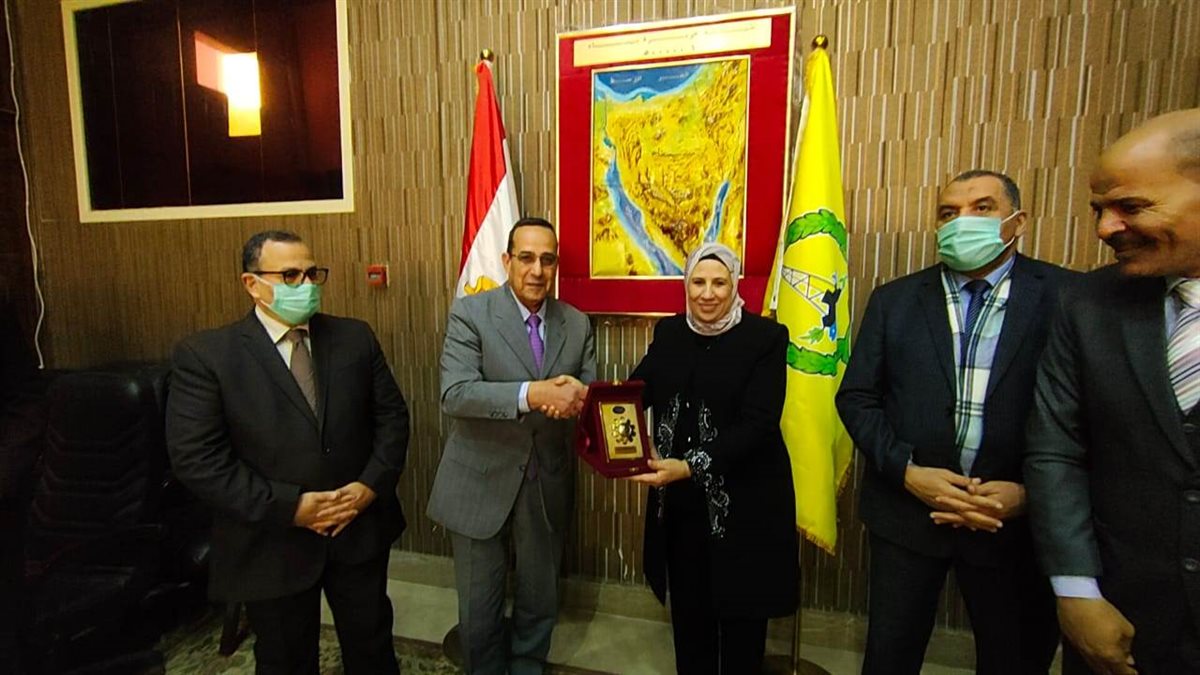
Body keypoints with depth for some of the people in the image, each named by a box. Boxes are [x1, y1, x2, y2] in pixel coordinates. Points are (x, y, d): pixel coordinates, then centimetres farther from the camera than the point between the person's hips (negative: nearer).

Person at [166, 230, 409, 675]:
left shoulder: (355, 337, -1)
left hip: (360, 528, 2)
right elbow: (197, 460, -15)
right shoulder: (205, 355, -10)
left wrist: (371, 485, -12)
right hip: (273, 544, -2)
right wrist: (290, 506, -18)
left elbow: (391, 416, 1)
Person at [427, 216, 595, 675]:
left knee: (540, 602, 21)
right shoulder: (470, 312, -10)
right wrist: (530, 394, -35)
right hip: (481, 482, -2)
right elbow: (455, 394, -21)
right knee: (479, 607, 17)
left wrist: (579, 394, -24)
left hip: (547, 486, 3)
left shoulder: (577, 324, 1)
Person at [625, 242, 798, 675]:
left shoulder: (765, 337, -11)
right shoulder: (669, 333, 4)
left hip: (743, 502, -3)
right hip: (679, 504, 4)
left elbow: (757, 424, -19)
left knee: (741, 617, 16)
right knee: (687, 613, 19)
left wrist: (690, 466, -30)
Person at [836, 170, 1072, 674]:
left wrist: (1030, 491, -14)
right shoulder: (894, 300, 1)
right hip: (906, 507, 1)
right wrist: (908, 471, -12)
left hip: (1016, 518, 0)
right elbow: (856, 398, -1)